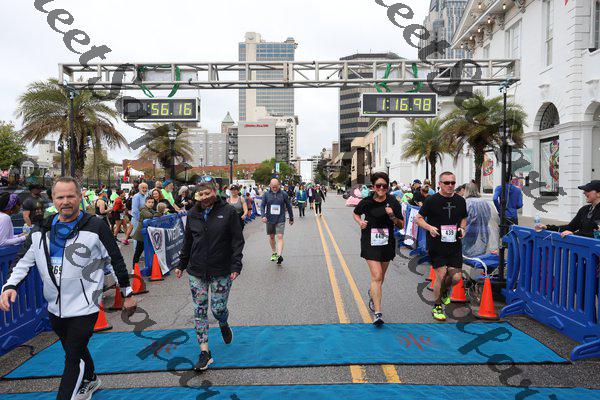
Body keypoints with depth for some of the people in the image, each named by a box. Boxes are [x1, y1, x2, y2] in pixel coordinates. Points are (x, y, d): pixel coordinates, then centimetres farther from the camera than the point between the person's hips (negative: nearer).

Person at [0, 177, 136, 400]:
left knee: (74, 358, -2)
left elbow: (116, 261, -6)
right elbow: (24, 260, 10)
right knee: (74, 350, 24)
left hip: (84, 306, -6)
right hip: (55, 307, 6)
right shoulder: (42, 230, 2)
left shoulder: (96, 228, -12)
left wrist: (127, 293, -1)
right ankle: (90, 381, 49)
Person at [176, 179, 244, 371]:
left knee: (218, 308, 1)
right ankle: (205, 352, 14)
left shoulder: (228, 212, -6)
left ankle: (223, 325, 38)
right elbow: (187, 241, 16)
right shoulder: (193, 214, 6)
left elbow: (237, 240, -6)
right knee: (199, 311, 4)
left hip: (221, 271, -3)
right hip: (196, 271, 4)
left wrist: (236, 265, -12)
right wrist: (181, 264, 17)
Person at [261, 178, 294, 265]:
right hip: (270, 219, 2)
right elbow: (262, 206, 2)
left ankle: (279, 255, -18)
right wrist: (263, 215, -15)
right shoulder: (266, 194, 1)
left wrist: (291, 218, 12)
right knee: (271, 237, 14)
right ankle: (274, 253, 32)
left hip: (280, 219, -2)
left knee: (280, 237, -13)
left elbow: (289, 206, 7)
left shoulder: (284, 194, -1)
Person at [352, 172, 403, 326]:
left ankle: (372, 294, 49)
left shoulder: (393, 202, -5)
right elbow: (356, 213, 13)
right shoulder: (366, 202, -7)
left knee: (381, 276, 17)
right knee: (376, 275, -14)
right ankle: (378, 313, -12)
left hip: (387, 243, 3)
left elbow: (400, 225, -1)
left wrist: (392, 216, -20)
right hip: (370, 242, -3)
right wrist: (360, 222, -7)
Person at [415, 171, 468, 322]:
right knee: (441, 275, -6)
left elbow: (463, 218, 21)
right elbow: (418, 218, -1)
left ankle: (445, 289, 35)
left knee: (456, 277, -1)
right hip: (436, 244, -4)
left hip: (454, 244, 4)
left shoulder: (460, 200, 7)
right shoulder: (432, 200, -6)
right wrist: (429, 227, -18)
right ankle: (437, 307, 16)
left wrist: (462, 228, 0)